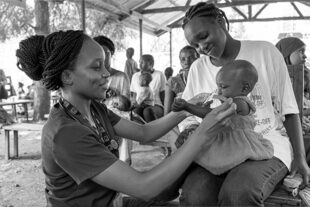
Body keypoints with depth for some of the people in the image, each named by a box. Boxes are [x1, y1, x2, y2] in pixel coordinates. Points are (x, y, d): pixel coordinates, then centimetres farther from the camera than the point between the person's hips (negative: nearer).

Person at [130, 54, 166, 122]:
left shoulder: (159, 75, 8)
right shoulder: (135, 76, 18)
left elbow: (163, 94, 8)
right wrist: (134, 102, -1)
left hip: (155, 105, -2)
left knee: (147, 111, -39)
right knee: (134, 112, -36)